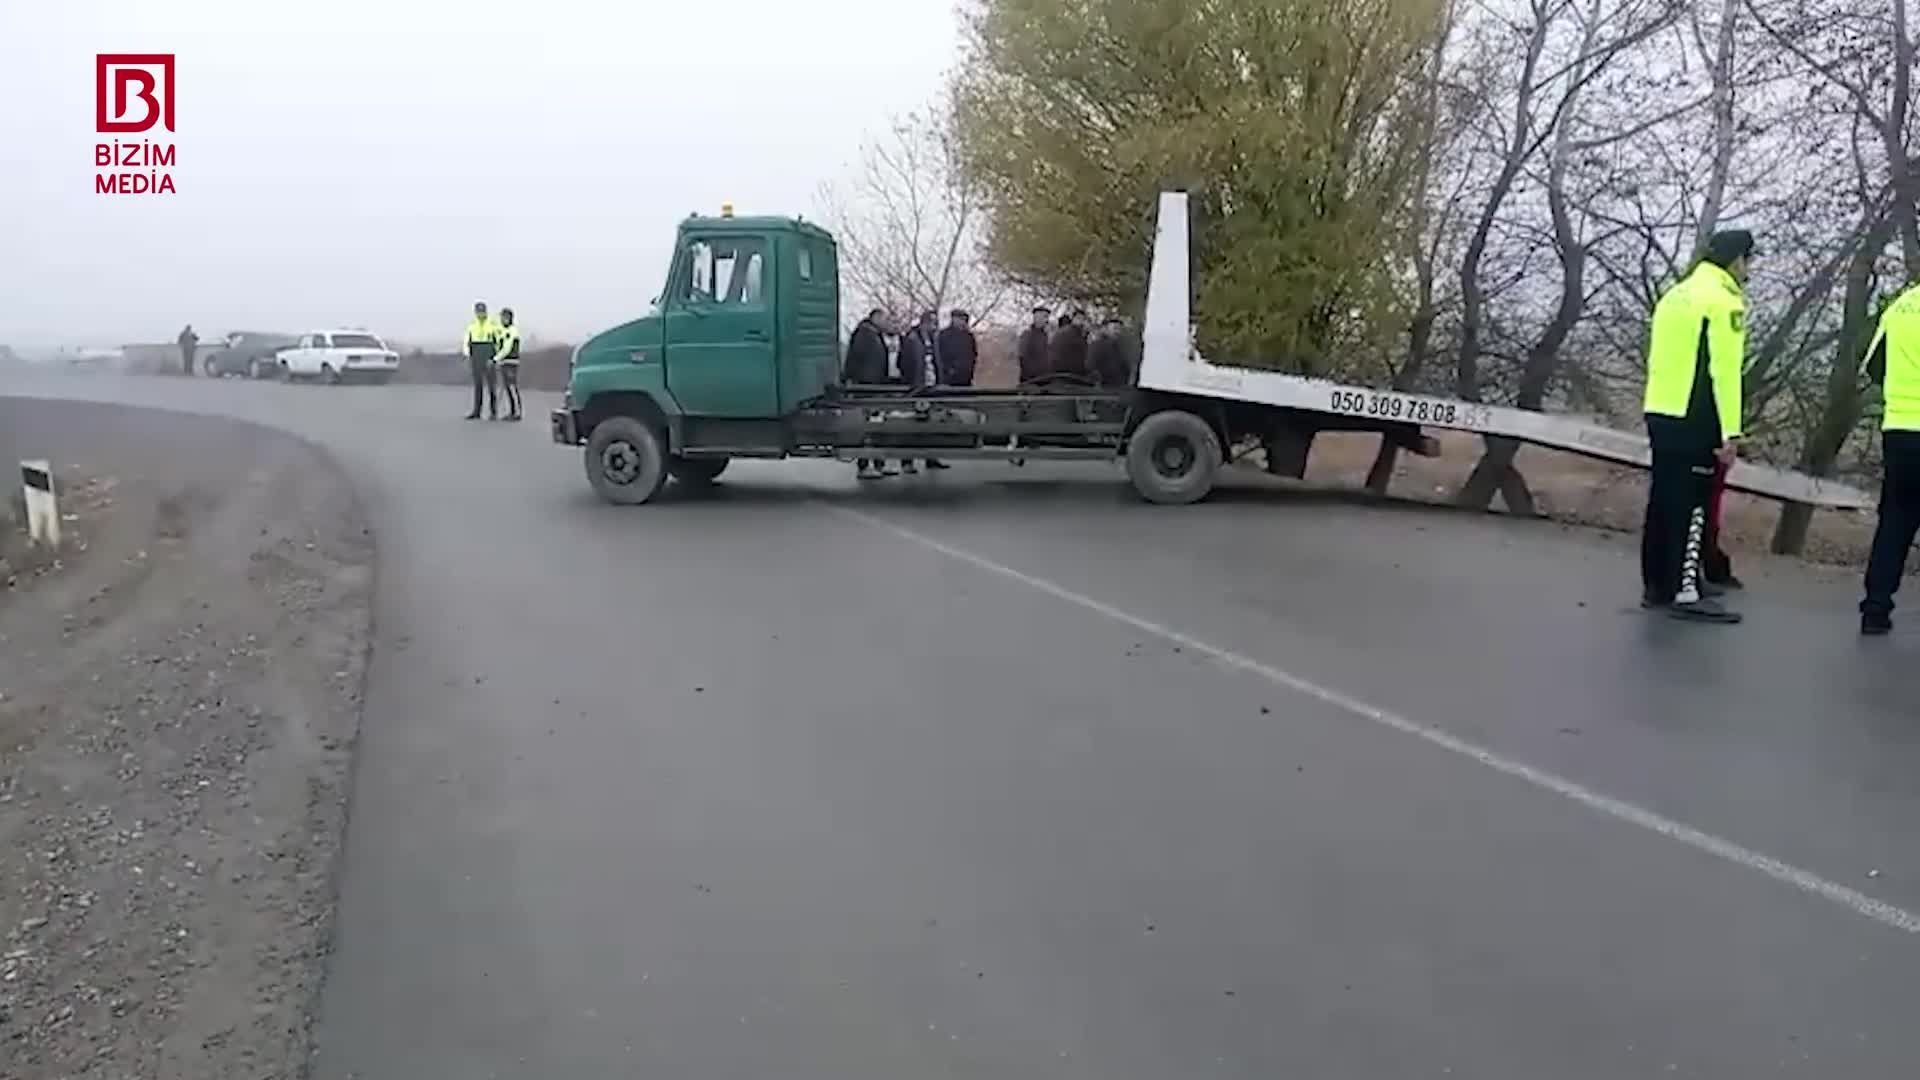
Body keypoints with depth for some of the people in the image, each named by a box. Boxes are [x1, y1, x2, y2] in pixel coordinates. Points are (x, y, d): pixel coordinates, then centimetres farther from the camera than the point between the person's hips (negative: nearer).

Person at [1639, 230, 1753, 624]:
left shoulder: (1674, 295, 17)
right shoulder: (1724, 301, -9)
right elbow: (1724, 370, -16)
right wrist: (1730, 431, -16)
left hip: (1660, 413, 8)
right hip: (1694, 420, -8)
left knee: (1663, 499, 12)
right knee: (1693, 504, -6)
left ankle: (1658, 583, 18)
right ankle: (1686, 593, -6)